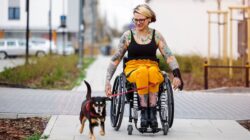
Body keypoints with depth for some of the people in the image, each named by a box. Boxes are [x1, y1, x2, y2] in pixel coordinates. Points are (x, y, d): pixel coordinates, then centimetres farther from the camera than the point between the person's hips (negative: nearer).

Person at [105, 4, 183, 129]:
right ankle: (144, 112, -38)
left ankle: (152, 112, -39)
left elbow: (169, 57, 0)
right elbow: (115, 59, 10)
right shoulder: (128, 35, 8)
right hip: (133, 69, -1)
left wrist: (176, 75, -16)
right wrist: (107, 81, 3)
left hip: (153, 69, 1)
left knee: (152, 72, -38)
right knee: (143, 72, -38)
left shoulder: (156, 35, 9)